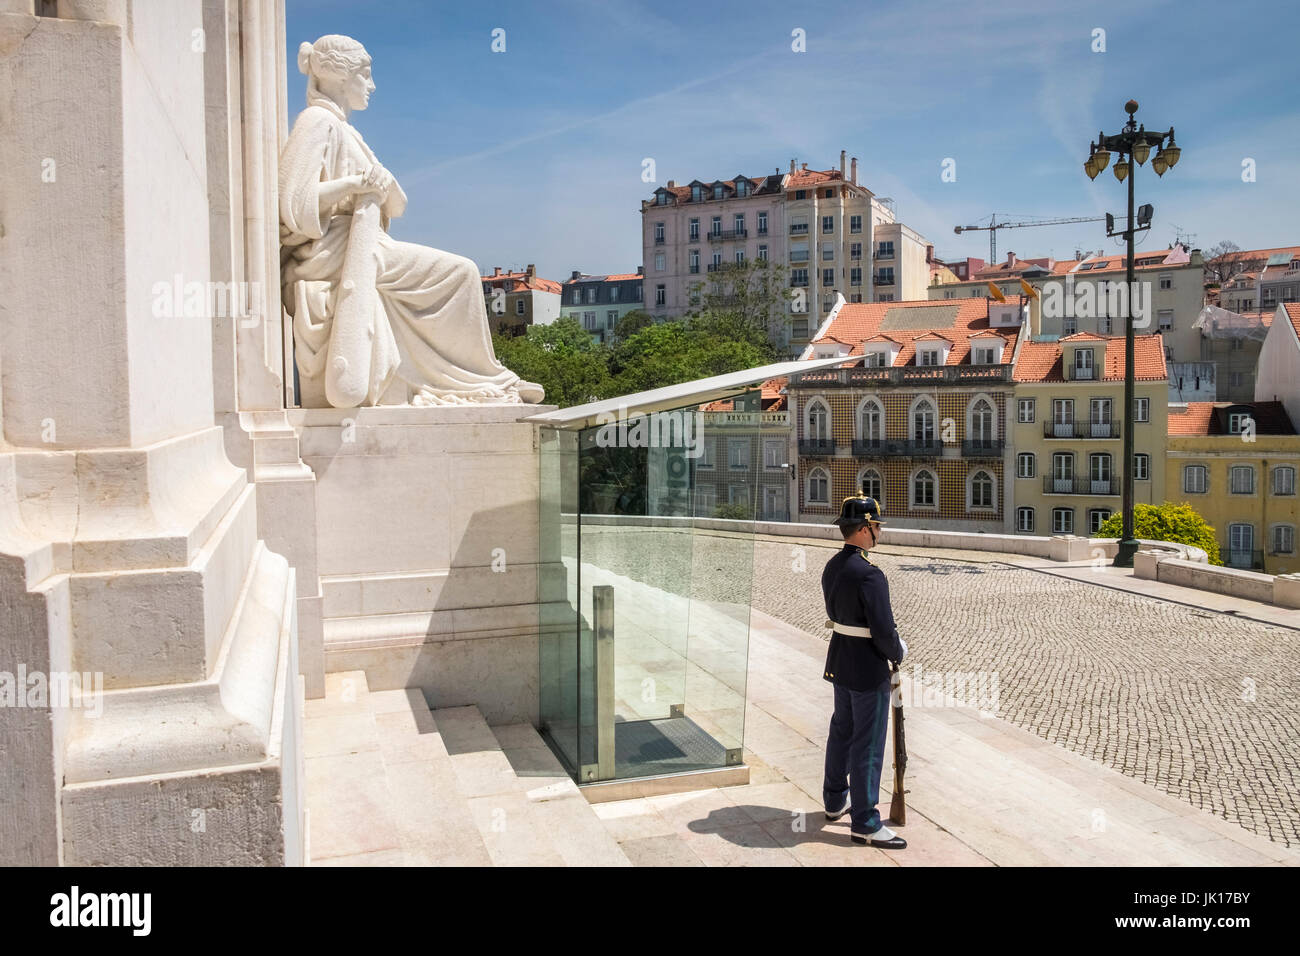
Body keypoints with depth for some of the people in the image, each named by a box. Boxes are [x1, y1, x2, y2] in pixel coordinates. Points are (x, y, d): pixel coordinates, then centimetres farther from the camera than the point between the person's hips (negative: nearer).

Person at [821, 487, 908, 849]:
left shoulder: (832, 567, 3)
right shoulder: (869, 574, -25)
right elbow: (884, 631, -24)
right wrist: (899, 652, -3)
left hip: (840, 662, 9)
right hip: (869, 669, -9)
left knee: (842, 730, 22)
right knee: (868, 744, 2)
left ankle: (835, 799, 38)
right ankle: (864, 822, 12)